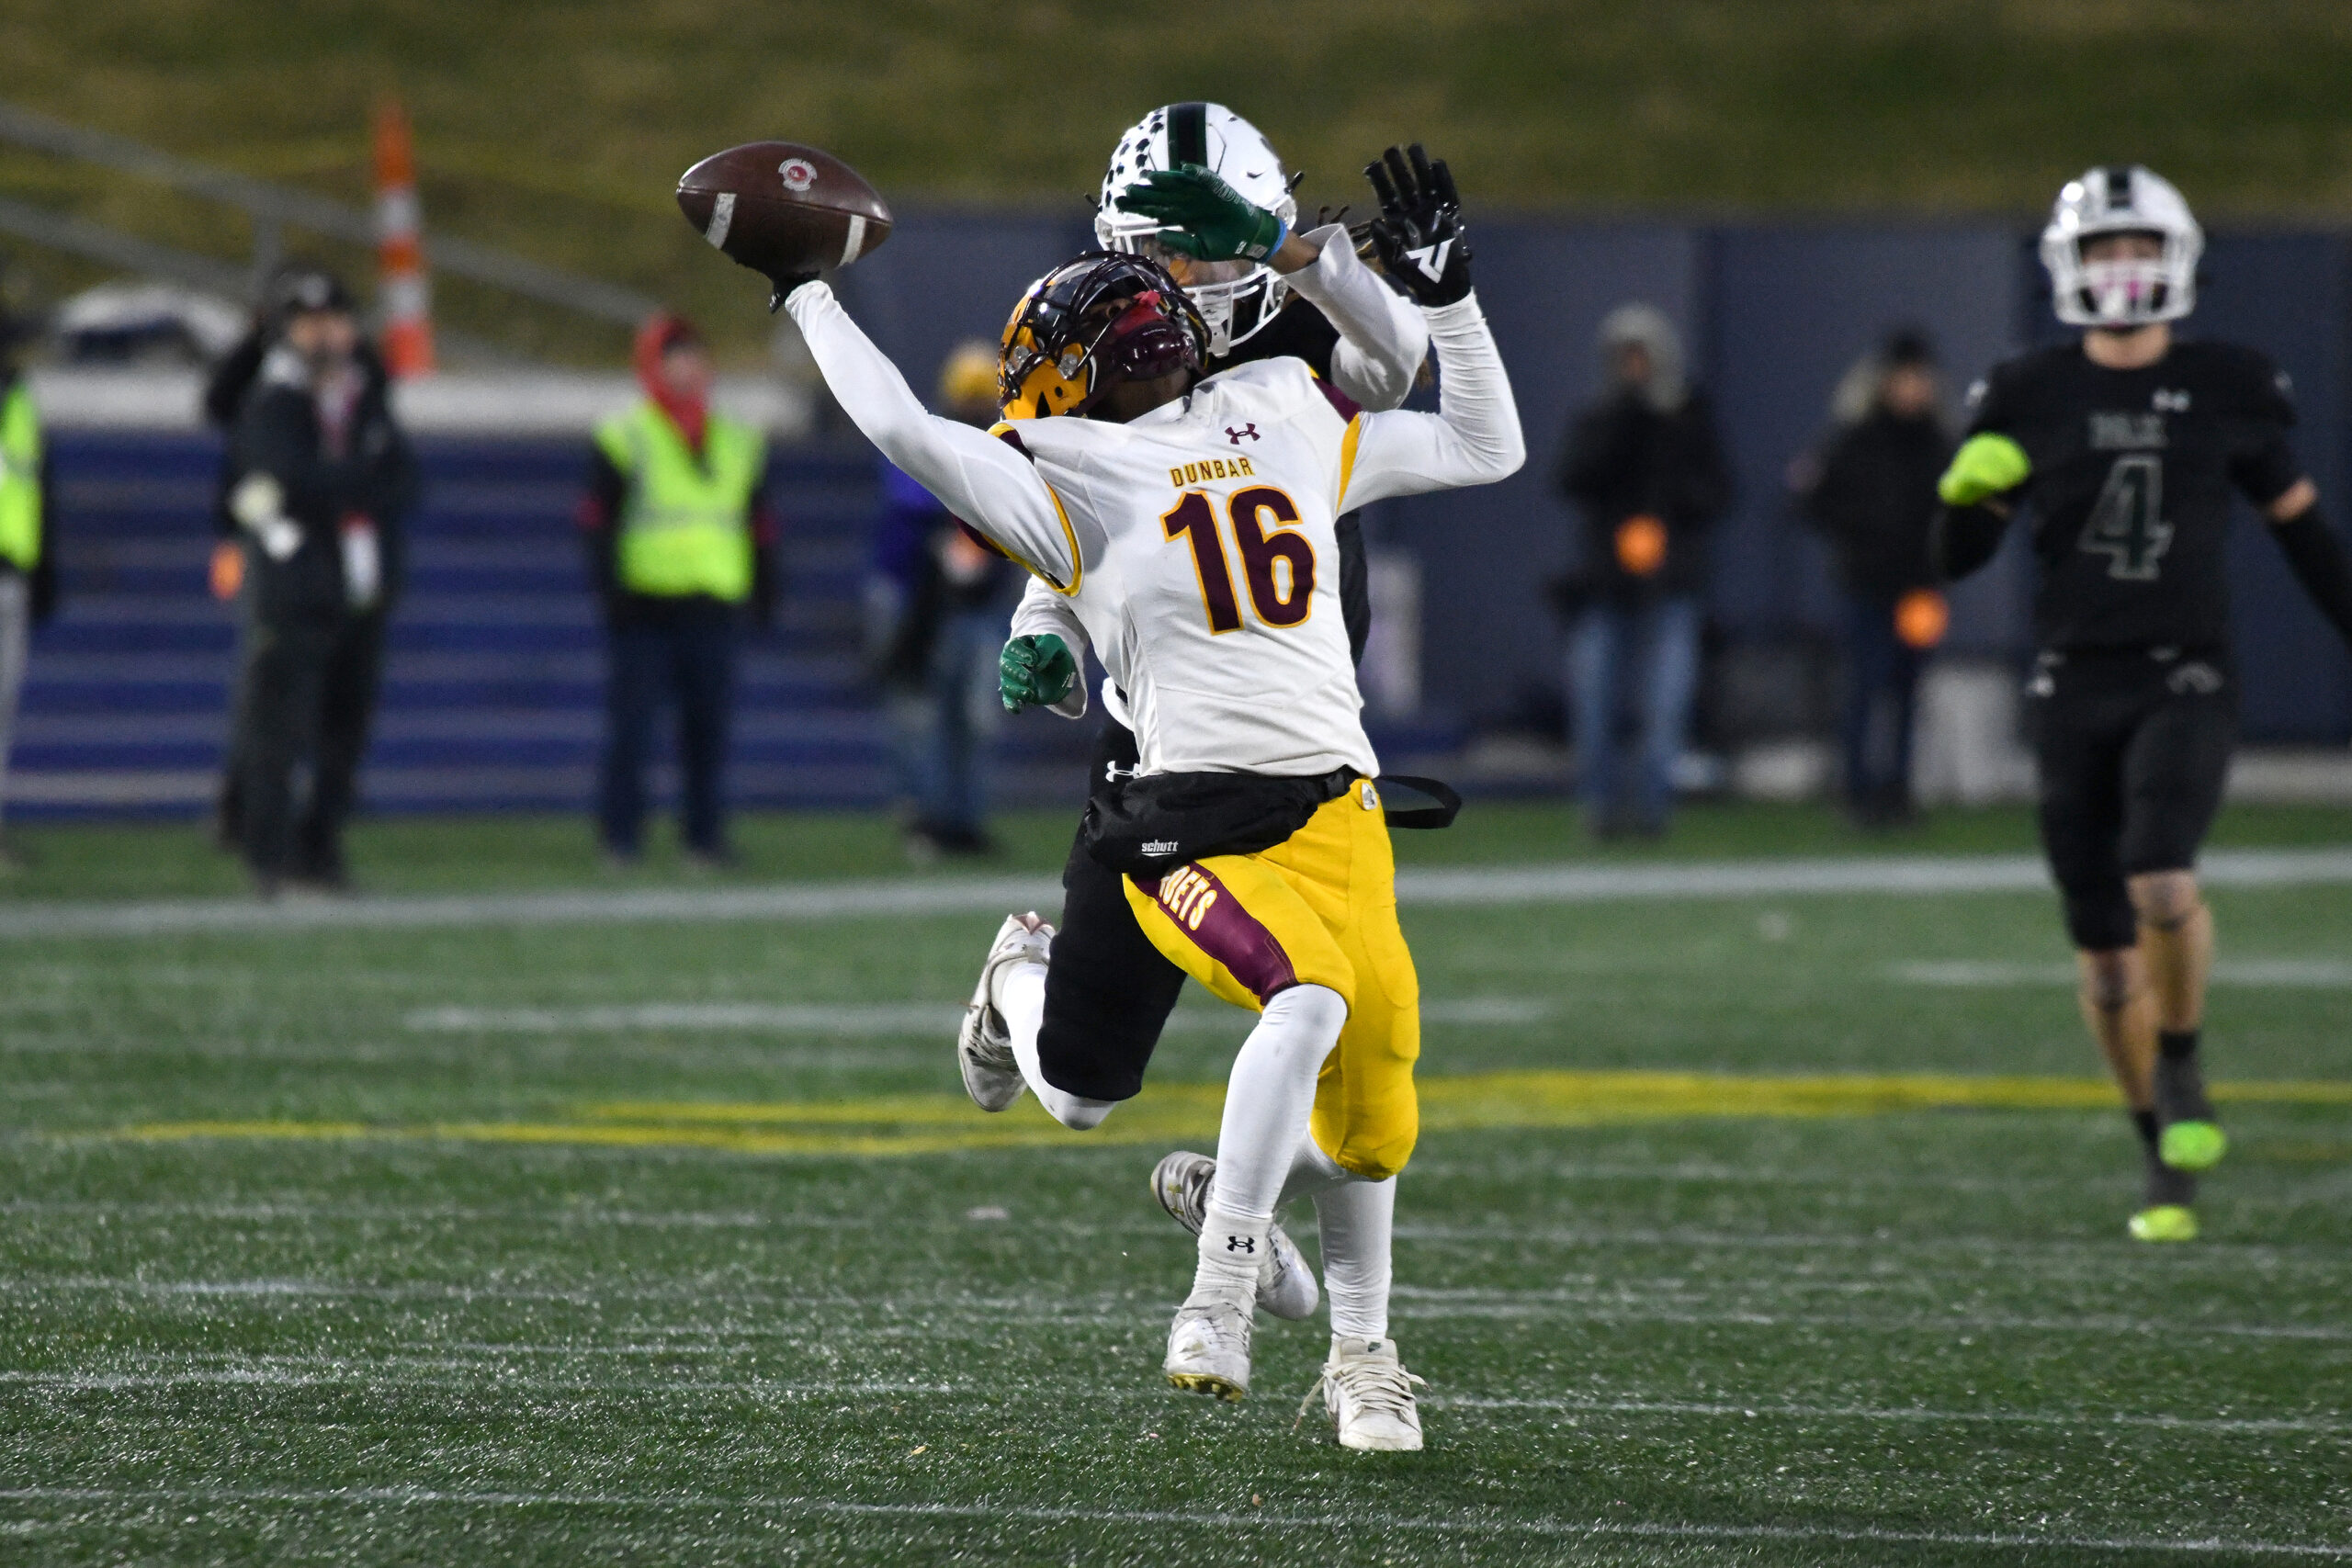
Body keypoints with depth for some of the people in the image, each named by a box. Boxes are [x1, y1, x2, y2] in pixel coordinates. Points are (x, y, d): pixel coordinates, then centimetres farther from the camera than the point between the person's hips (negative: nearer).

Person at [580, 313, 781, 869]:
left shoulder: (738, 442, 16)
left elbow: (759, 525, 20)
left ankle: (704, 835, 10)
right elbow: (598, 520, -1)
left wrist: (763, 594, 12)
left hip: (712, 608, 4)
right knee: (630, 724, -5)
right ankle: (620, 838, 1)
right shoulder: (622, 437, 3)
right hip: (643, 608, -4)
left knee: (708, 726, 3)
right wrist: (610, 588, -12)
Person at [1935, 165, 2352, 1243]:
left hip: (2185, 680, -2)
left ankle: (2183, 1073, 0)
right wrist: (1968, 493, -16)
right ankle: (2167, 1167, 17)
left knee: (2160, 882, -26)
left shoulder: (2227, 392, 2)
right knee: (2104, 945, 4)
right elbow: (1958, 558, 5)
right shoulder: (2030, 398, 2)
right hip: (2074, 687, 2)